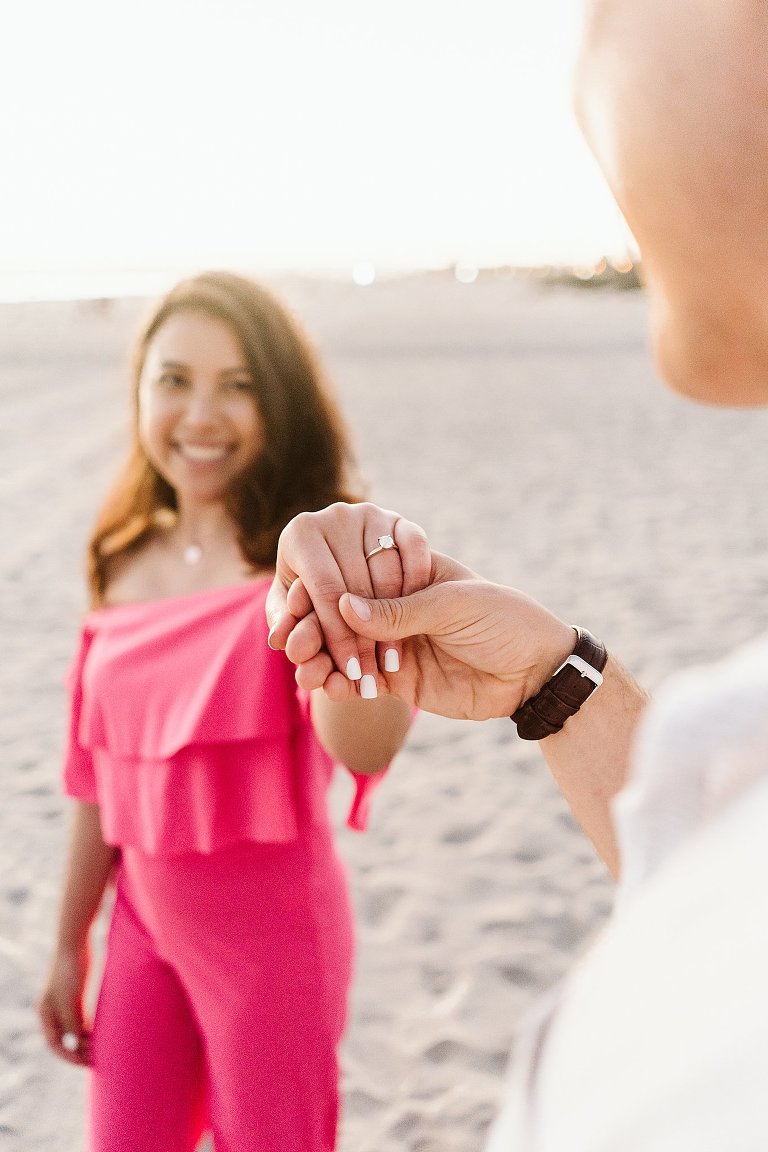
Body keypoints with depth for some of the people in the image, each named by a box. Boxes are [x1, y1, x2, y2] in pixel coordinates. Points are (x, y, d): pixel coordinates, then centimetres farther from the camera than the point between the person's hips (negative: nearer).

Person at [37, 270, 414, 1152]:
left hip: (272, 918, -4)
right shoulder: (126, 565, 0)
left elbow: (363, 749, -34)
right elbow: (102, 774, 7)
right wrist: (69, 943, 13)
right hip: (143, 916, 5)